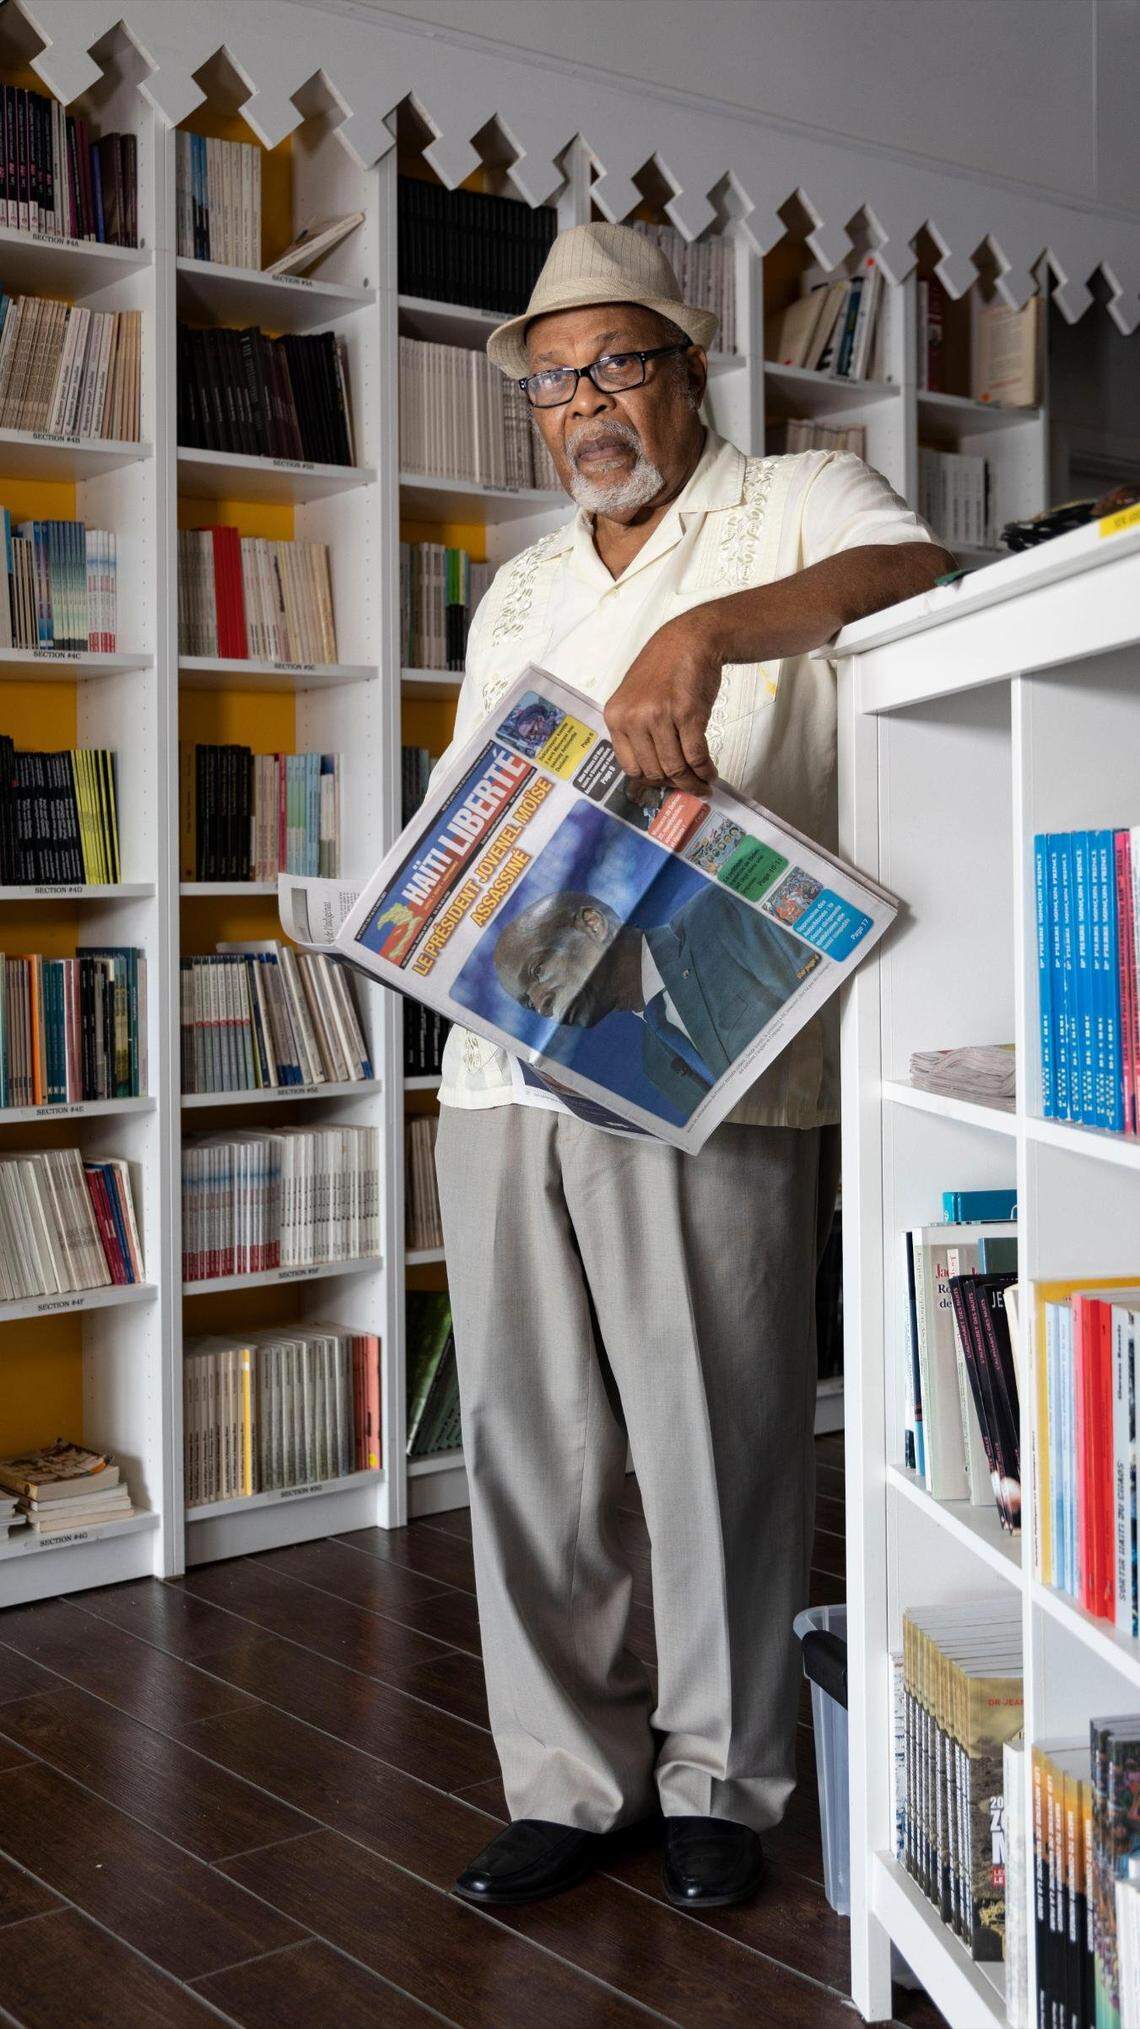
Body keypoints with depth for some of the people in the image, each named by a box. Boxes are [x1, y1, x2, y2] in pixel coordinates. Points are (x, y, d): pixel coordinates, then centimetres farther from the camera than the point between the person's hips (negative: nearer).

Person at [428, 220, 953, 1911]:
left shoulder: (794, 510, 4)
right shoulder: (520, 594, 22)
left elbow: (917, 571, -19)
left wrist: (708, 631, -33)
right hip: (506, 1064, 6)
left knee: (719, 1440, 2)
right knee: (528, 1441, 8)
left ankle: (720, 1773, 22)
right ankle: (568, 1777, 23)